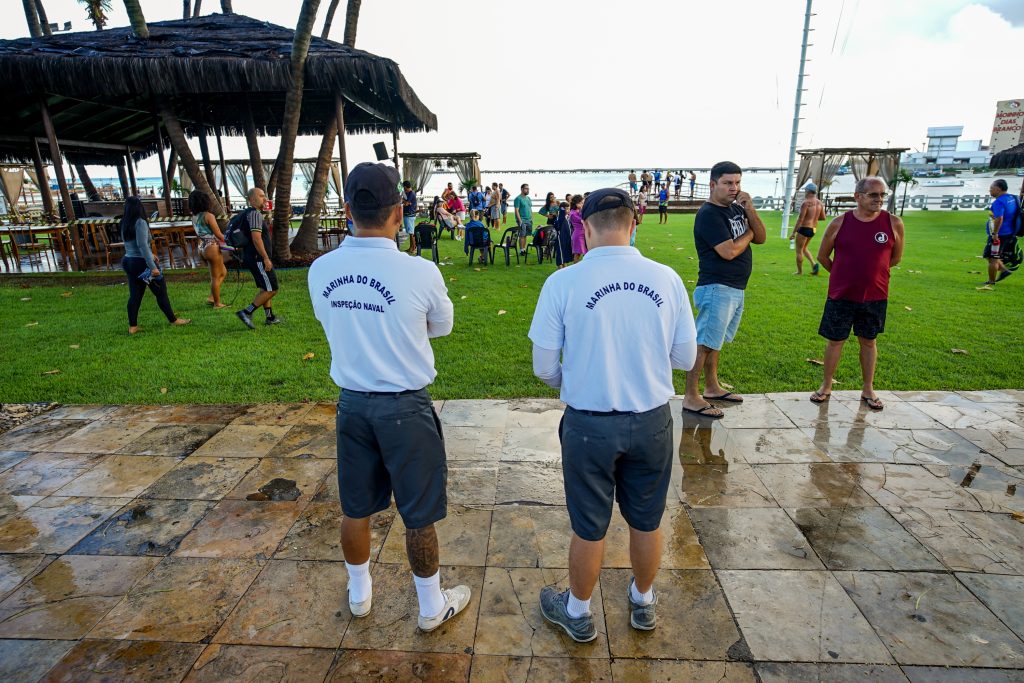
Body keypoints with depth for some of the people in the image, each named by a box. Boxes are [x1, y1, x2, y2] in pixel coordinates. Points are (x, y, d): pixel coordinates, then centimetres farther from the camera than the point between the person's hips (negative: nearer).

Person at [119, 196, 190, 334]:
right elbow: (142, 245, -24)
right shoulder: (140, 222, -16)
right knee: (161, 292, 6)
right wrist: (152, 266, -25)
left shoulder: (124, 224, 9)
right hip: (142, 263, -8)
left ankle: (132, 326, 12)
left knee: (135, 295, 10)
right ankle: (173, 320, 17)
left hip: (129, 262, 8)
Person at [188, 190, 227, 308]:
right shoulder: (208, 215, -14)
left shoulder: (194, 217, 10)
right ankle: (217, 303, 10)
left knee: (223, 272, 21)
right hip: (212, 247, -8)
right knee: (215, 277, 2)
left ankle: (211, 297, 19)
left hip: (202, 248, 8)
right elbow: (219, 235, -14)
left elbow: (199, 234, 16)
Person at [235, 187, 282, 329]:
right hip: (258, 259, -11)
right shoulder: (255, 213, -15)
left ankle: (270, 317, 24)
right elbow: (256, 238, -25)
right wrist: (266, 258, -24)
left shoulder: (248, 213, 17)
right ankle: (247, 312, -9)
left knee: (265, 288, 18)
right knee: (271, 290, -8)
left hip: (252, 258, 11)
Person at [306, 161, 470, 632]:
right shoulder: (420, 272, -19)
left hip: (352, 403, 4)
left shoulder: (321, 270, -8)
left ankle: (359, 594, 45)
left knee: (356, 508, 22)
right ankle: (432, 606, 34)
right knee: (418, 515, 13)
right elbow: (442, 326, -1)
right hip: (405, 407, -4)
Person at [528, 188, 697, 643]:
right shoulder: (666, 278, -7)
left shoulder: (563, 282, -15)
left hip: (589, 424, -2)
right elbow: (686, 359, 1)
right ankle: (643, 603, 48)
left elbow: (544, 368, -8)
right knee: (646, 521, 23)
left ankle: (578, 613, 41)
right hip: (652, 420, 3)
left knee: (589, 528, 16)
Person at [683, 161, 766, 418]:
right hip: (716, 289, -9)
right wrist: (748, 232, -2)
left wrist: (750, 210, -3)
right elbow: (729, 251, -21)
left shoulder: (736, 209, 14)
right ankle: (691, 398, -1)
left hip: (736, 289, 9)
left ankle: (712, 387, 30)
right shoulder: (708, 214, -13)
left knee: (714, 340, 18)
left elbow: (761, 238, 11)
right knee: (703, 343, -7)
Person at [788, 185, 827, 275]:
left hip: (804, 228, -8)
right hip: (813, 229, 8)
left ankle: (799, 271, 10)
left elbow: (800, 219, -19)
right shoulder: (819, 203, 6)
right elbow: (823, 217, 11)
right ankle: (814, 263, 6)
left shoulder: (806, 203, -16)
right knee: (804, 248, 24)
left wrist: (793, 232, -16)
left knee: (799, 250, 4)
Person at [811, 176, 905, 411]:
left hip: (875, 296, 1)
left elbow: (896, 257, 9)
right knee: (835, 340, 7)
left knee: (868, 341, 13)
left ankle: (868, 390, 25)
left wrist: (873, 270, 13)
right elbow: (823, 256, 5)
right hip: (840, 296, -1)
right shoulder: (839, 223, -7)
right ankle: (826, 386, 21)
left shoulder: (894, 223, -5)